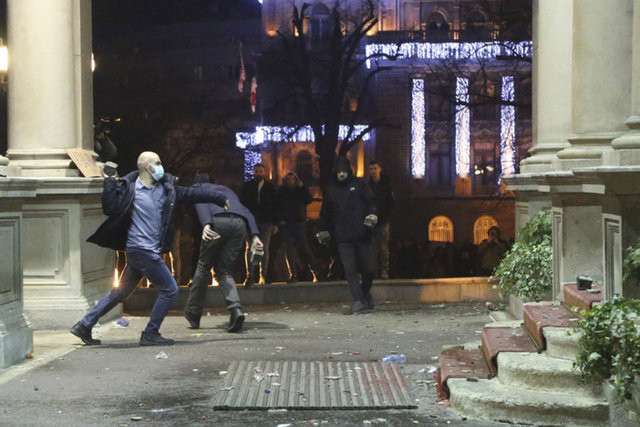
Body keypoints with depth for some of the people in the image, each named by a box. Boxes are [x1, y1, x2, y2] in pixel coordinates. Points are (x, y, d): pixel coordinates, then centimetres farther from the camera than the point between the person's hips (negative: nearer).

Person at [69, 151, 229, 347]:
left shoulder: (166, 188, 12)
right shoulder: (129, 189, -5)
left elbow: (192, 194, 17)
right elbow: (110, 209, -13)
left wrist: (221, 199, 21)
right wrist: (110, 181, -17)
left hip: (151, 250, 7)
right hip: (141, 249, -7)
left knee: (120, 292, 13)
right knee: (170, 289, -5)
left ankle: (84, 325, 20)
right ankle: (150, 334, 4)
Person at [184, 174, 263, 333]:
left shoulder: (197, 188, 27)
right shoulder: (226, 190, 41)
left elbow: (201, 203, 1)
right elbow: (246, 212, 25)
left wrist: (206, 224, -16)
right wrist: (254, 236, 13)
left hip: (219, 221, -4)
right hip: (240, 224, 4)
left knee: (204, 266, 12)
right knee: (224, 270, 10)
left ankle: (192, 314, 17)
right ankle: (235, 307, -14)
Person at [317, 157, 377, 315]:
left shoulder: (359, 184, 11)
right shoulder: (331, 191, 16)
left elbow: (371, 201, 7)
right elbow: (325, 214, 22)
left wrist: (372, 214, -12)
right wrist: (324, 231, 14)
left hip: (362, 235, -1)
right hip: (343, 238, 1)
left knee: (367, 268, 1)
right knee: (350, 269, -8)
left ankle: (365, 294, 25)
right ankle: (359, 301, -8)